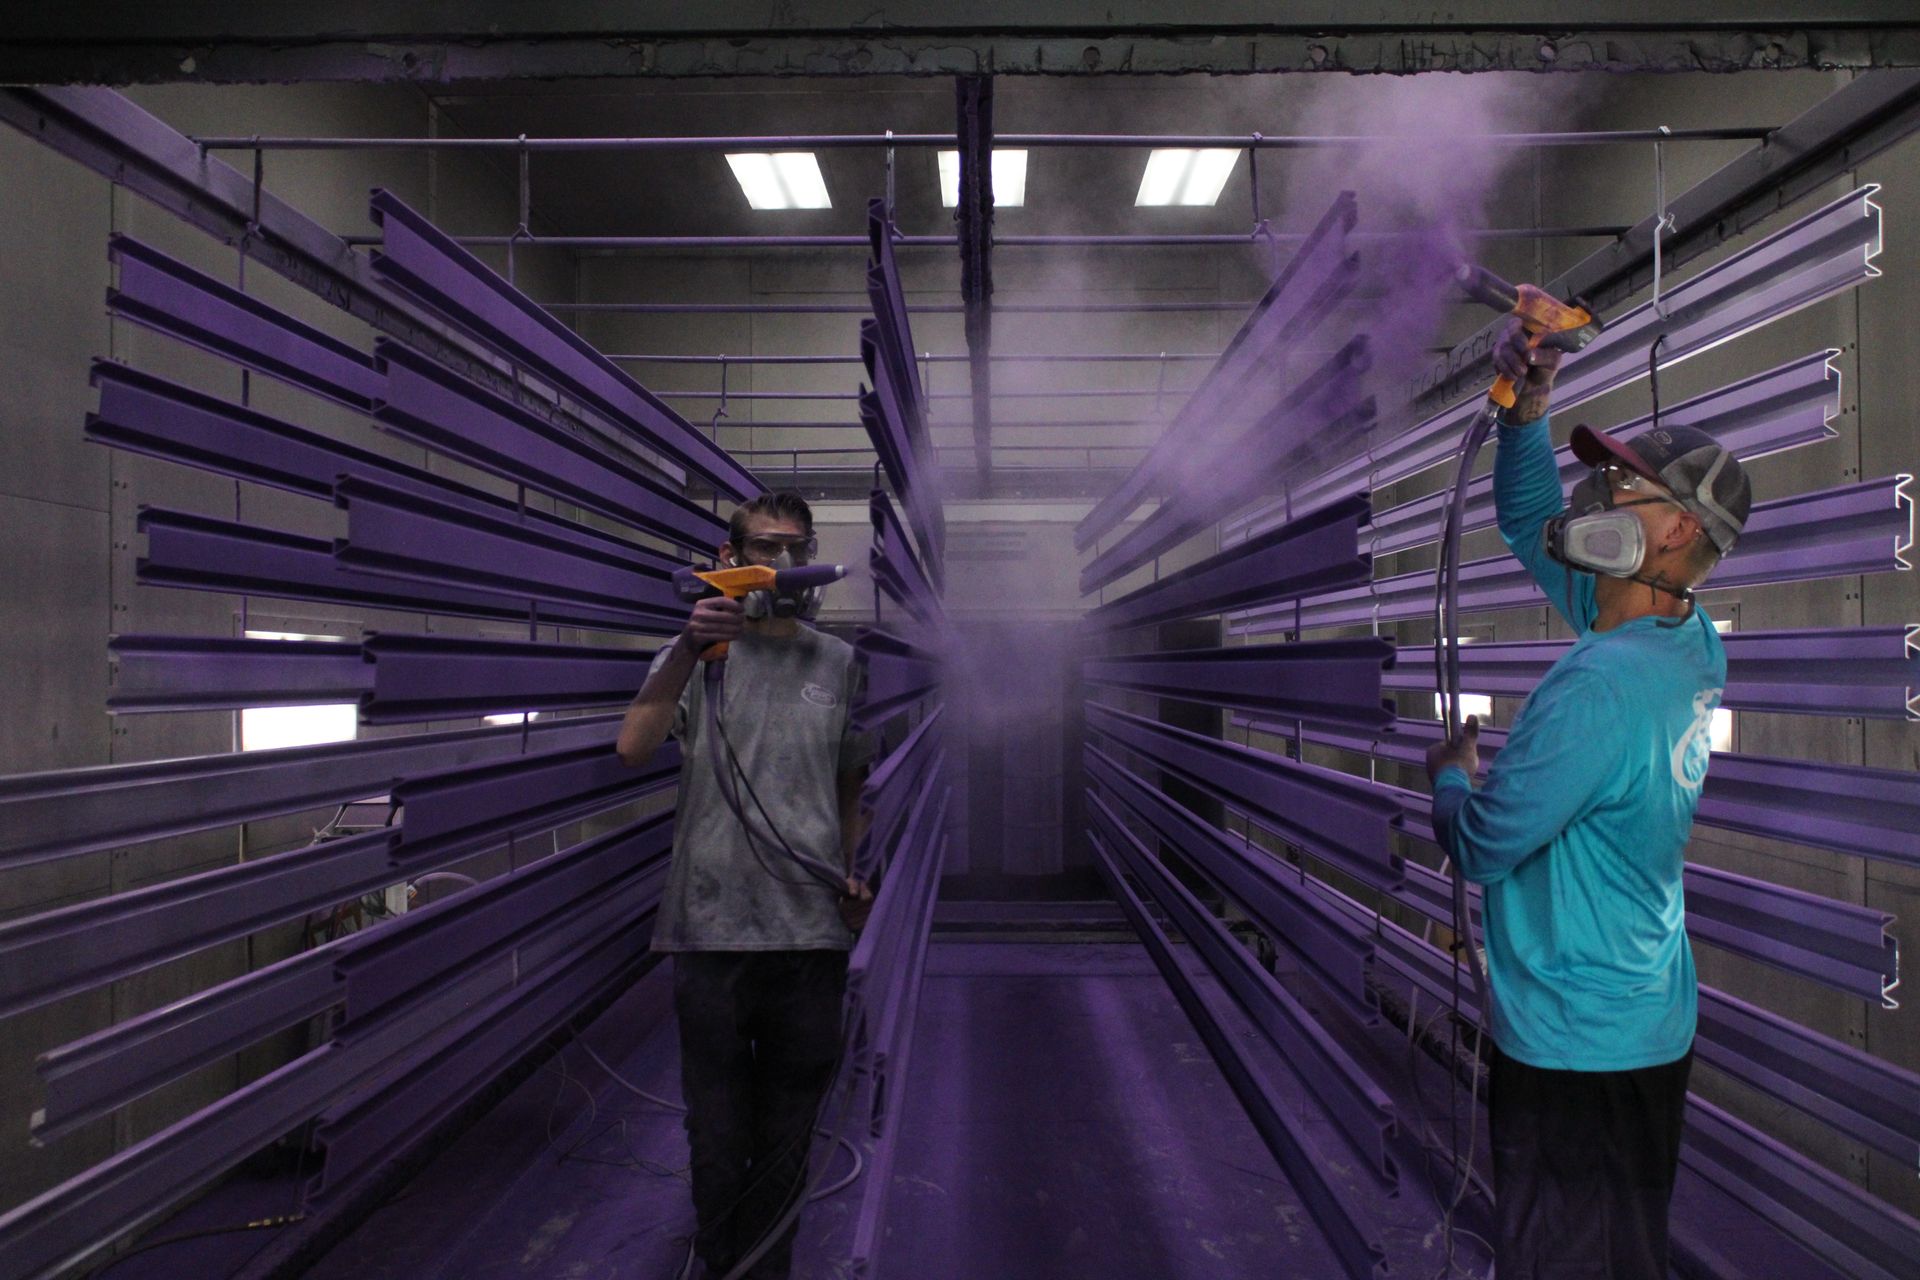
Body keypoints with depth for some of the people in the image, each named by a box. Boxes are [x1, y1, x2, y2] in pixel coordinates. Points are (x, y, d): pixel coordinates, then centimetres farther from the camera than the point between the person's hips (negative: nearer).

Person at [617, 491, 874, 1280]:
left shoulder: (838, 662, 9)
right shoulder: (699, 653, 3)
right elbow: (634, 747, -15)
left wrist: (852, 874, 6)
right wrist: (689, 648, -24)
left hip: (812, 929, 2)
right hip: (712, 927, -1)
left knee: (786, 1141, 12)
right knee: (719, 1135, 9)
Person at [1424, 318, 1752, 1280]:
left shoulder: (1600, 686, -28)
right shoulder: (1687, 639, 0)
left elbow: (1483, 846, -21)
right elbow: (1531, 523, 13)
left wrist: (1449, 778, 0)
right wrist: (1526, 411, 2)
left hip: (1575, 1048, -9)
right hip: (1648, 1028, 9)